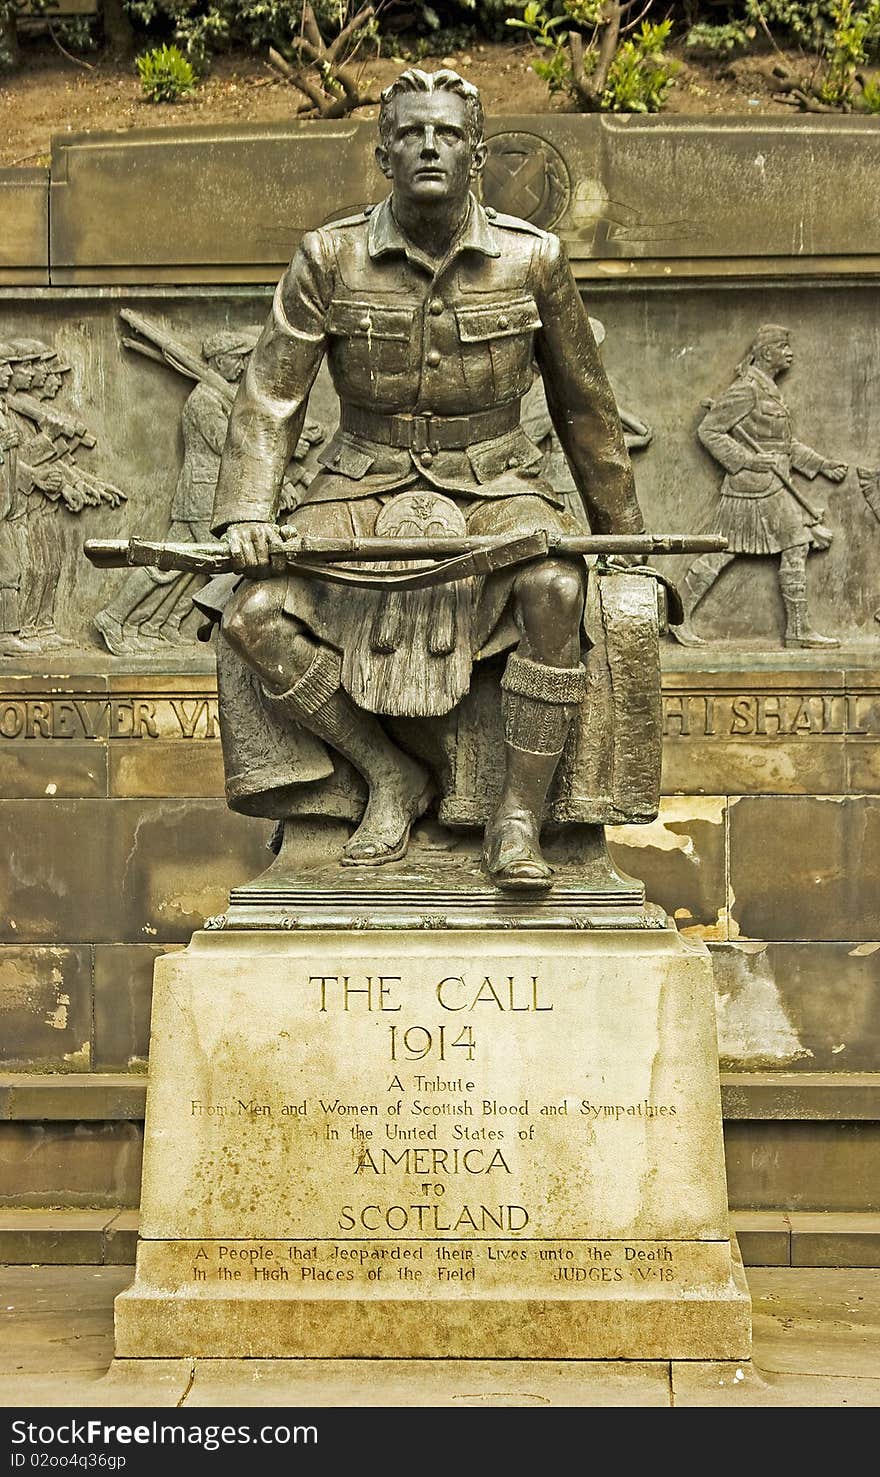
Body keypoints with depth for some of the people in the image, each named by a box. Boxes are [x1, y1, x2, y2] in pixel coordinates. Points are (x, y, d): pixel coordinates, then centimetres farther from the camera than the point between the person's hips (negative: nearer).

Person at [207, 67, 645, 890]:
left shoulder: (531, 259, -2)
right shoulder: (330, 259, -3)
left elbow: (583, 405, 9)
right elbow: (269, 396, -1)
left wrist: (621, 536, 13)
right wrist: (248, 512, -16)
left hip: (492, 488, -1)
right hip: (365, 489, 1)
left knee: (556, 588, -34)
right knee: (252, 613, -22)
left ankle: (517, 818, -20)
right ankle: (390, 775, -5)